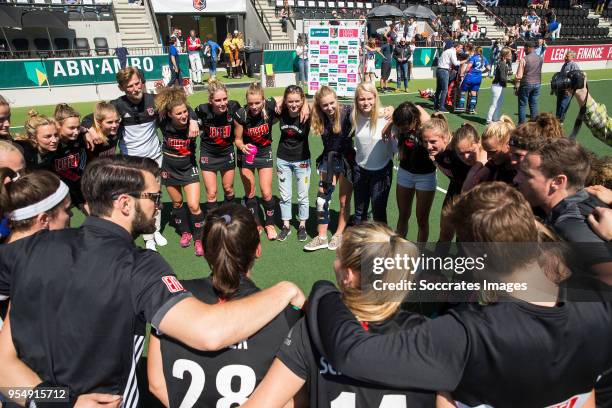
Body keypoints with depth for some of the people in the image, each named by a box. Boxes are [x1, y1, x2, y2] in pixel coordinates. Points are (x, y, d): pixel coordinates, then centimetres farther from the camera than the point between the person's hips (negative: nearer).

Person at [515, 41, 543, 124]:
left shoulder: (524, 59, -12)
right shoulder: (540, 59, 6)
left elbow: (519, 75, -13)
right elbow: (539, 72, 14)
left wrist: (516, 87, -9)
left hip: (526, 84, -5)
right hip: (537, 84, 5)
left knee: (522, 105, 3)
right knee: (534, 105, 11)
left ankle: (522, 124, 4)